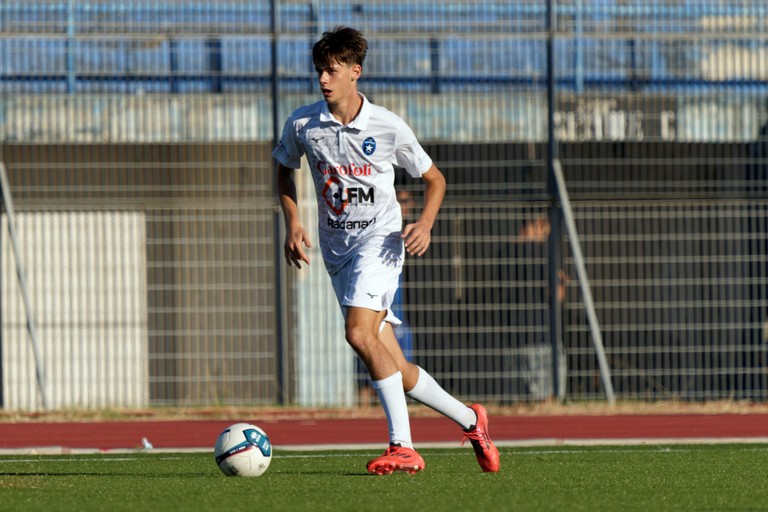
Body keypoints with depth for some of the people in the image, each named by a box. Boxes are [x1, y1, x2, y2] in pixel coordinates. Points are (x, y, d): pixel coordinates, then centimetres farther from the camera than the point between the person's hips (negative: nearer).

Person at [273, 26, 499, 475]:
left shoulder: (389, 127, -8)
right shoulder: (303, 125, -2)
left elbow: (434, 178, 5)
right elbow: (285, 170, 18)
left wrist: (425, 224, -13)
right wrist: (292, 223, 3)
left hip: (380, 239, -4)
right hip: (337, 248, 4)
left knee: (359, 333, -28)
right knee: (395, 371, 2)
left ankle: (403, 447, -28)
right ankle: (470, 420, 23)